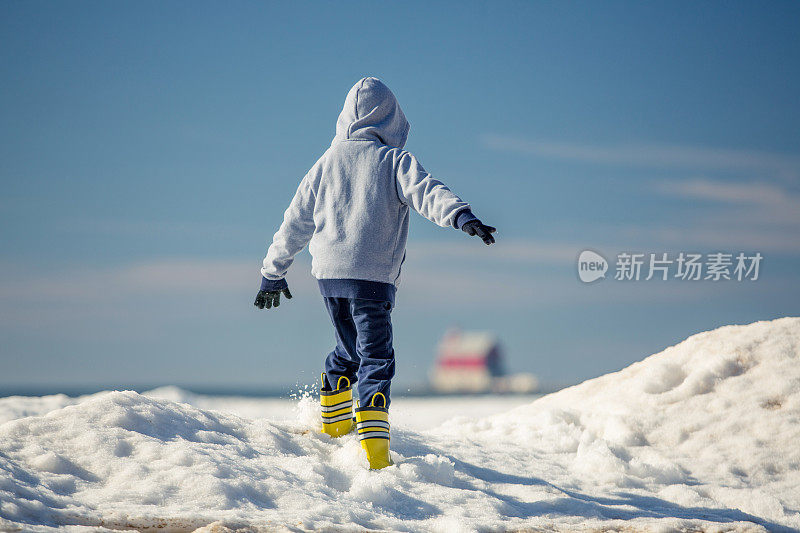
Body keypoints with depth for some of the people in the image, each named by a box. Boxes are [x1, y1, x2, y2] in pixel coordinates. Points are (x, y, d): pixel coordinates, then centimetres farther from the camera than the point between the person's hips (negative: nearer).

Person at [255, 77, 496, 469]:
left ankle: (332, 426, 36)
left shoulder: (328, 161, 15)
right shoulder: (394, 160, 1)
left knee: (349, 351, 25)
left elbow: (295, 223, 20)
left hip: (328, 274, 5)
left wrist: (273, 273, 28)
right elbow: (425, 191, -20)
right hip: (372, 275, -5)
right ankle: (375, 452, -21)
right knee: (375, 361, -7)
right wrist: (462, 216, -33)